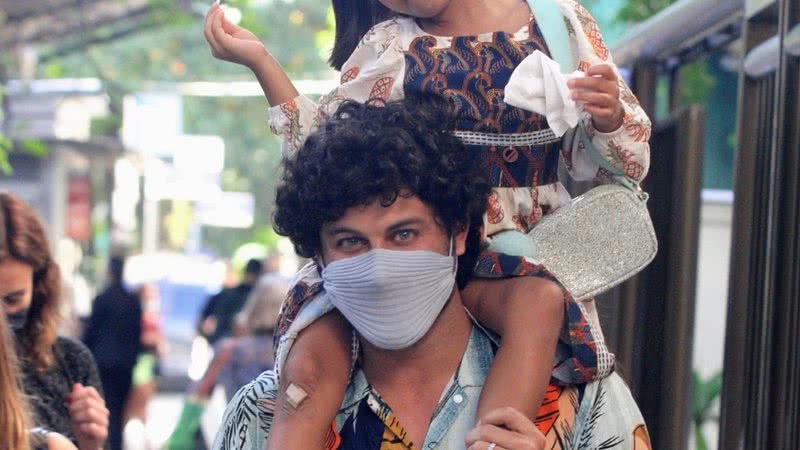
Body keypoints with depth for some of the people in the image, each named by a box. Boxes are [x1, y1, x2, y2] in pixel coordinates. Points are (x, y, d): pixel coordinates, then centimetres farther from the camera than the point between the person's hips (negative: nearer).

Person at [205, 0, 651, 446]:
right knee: (310, 362, -26)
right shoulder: (389, 43, 11)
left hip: (517, 250, -1)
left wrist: (609, 117, -15)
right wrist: (260, 61, 3)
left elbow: (624, 159, 8)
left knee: (541, 301, -39)